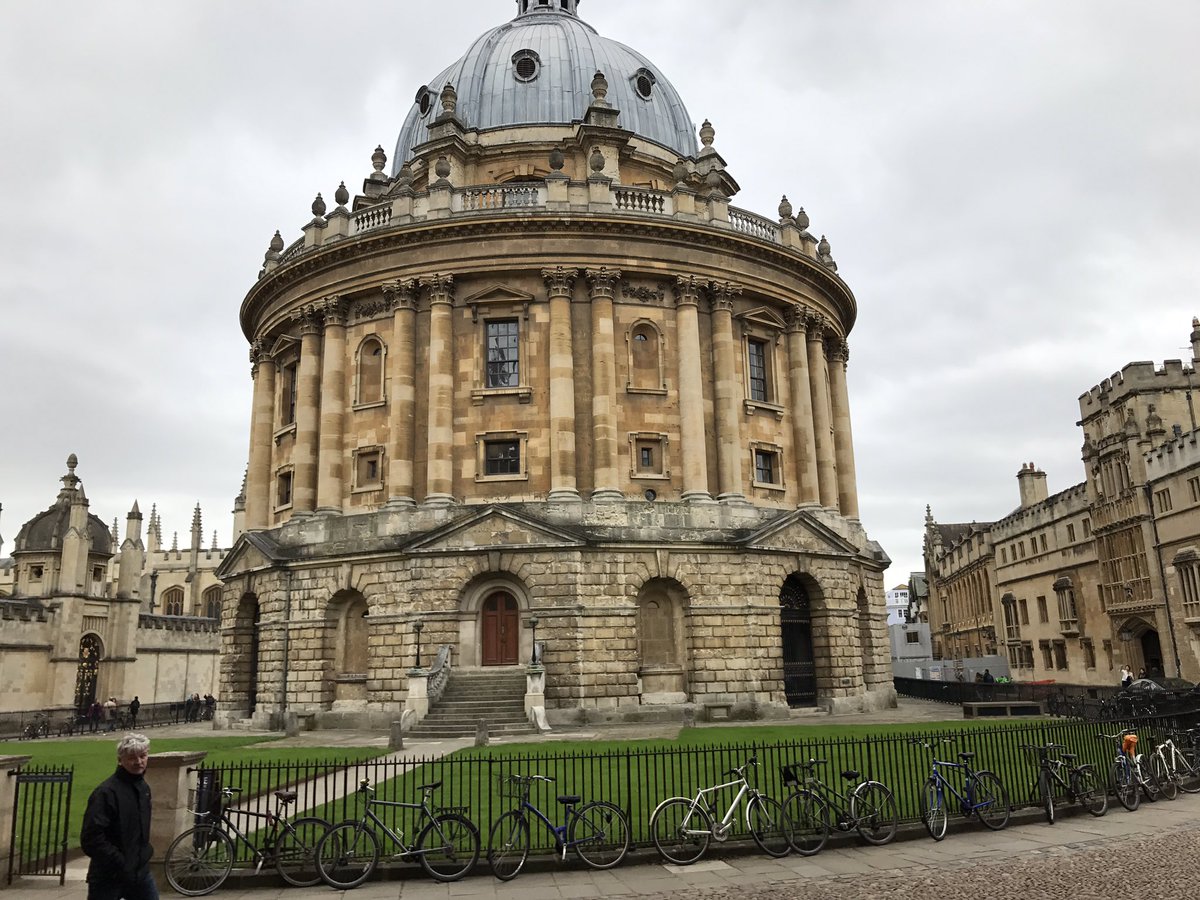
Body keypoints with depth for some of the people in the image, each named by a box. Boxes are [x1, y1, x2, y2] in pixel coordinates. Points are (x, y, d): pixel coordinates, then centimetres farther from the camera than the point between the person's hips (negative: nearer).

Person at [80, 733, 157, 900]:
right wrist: (121, 864, -19)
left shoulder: (143, 788, 8)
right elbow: (92, 837, -22)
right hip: (108, 876, -7)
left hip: (140, 872, 7)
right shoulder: (106, 792, -17)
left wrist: (146, 851, 8)